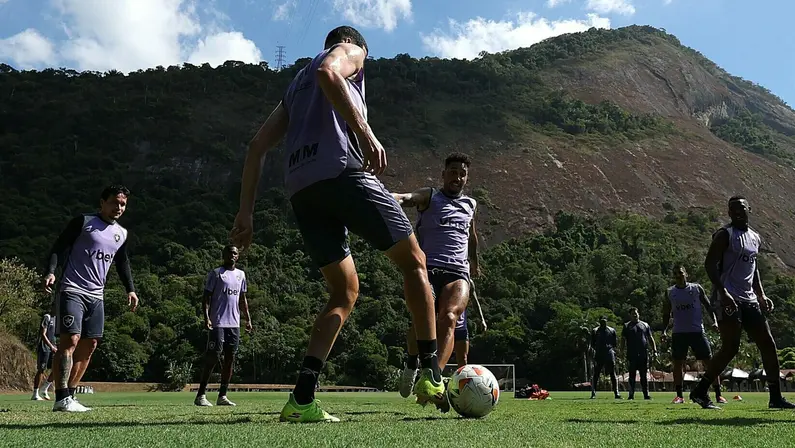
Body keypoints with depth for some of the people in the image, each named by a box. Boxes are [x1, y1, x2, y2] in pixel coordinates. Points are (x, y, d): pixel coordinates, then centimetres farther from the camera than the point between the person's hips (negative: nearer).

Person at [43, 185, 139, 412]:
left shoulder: (122, 234, 14)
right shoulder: (83, 222, -4)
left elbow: (122, 263, 25)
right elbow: (59, 246, -6)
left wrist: (130, 289, 17)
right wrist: (51, 272, -21)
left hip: (96, 295, 7)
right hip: (72, 291, -7)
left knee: (89, 345, 6)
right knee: (70, 340, -15)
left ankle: (69, 395, 14)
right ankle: (61, 398, -15)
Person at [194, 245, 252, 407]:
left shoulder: (241, 274, 16)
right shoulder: (215, 273, -2)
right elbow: (206, 297, -5)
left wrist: (248, 319, 14)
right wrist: (206, 317, -17)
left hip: (234, 323, 6)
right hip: (218, 323, -6)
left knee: (230, 359, 4)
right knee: (213, 358, -8)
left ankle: (222, 396, 10)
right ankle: (200, 395, -2)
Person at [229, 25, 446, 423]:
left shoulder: (295, 87, 36)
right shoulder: (348, 51, 17)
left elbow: (257, 146, 24)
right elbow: (327, 73, -11)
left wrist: (246, 212, 18)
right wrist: (367, 134, -19)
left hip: (300, 189, 7)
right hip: (342, 171, -7)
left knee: (344, 293, 11)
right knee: (413, 262, 7)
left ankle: (301, 400, -3)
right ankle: (430, 373, 3)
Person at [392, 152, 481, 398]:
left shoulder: (470, 205, 25)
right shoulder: (429, 196, 11)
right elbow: (407, 198, -13)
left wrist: (475, 263, 56)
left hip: (458, 273, 3)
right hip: (428, 269, -3)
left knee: (450, 318, -28)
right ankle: (412, 363, 7)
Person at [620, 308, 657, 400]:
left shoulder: (645, 325, 15)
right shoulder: (627, 326, 10)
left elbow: (650, 338, 14)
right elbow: (623, 339, 7)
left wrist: (654, 350, 4)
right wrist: (622, 352, -4)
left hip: (644, 355, 1)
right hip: (631, 355, -1)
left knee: (644, 376, 3)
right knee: (632, 375, 1)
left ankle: (646, 395, 7)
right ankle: (631, 395, 4)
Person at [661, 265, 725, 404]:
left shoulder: (697, 288, 4)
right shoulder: (669, 292, 8)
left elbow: (708, 306, 6)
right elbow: (666, 315, 13)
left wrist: (714, 321, -10)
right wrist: (665, 330, 0)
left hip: (697, 331, -1)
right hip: (678, 333, 1)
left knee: (709, 361, -4)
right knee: (677, 363, -1)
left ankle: (718, 394, 1)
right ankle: (680, 395, 8)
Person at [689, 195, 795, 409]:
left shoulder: (756, 238, 18)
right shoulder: (724, 235, -6)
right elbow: (709, 264, -14)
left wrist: (761, 295, 16)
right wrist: (723, 293, -24)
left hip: (749, 300, 8)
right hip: (728, 299, -8)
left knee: (768, 345, 5)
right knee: (730, 347, -11)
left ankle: (776, 397, 12)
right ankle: (699, 391, -1)